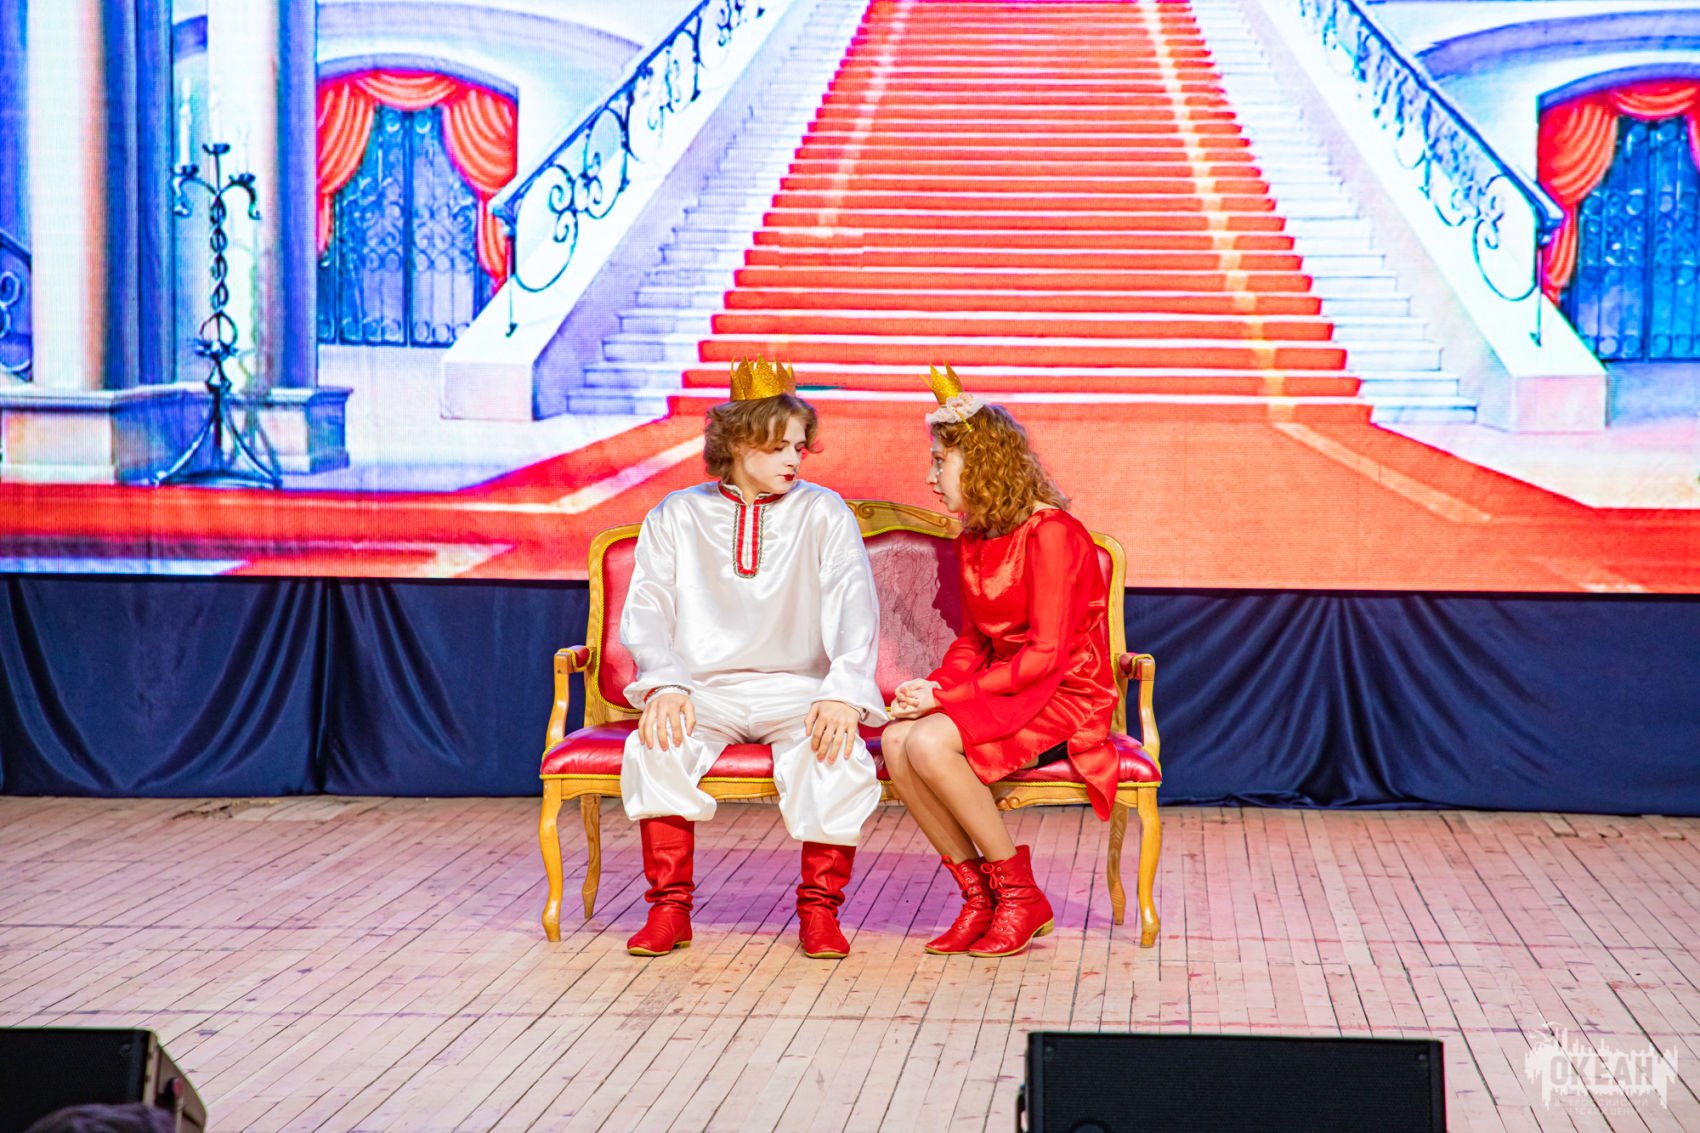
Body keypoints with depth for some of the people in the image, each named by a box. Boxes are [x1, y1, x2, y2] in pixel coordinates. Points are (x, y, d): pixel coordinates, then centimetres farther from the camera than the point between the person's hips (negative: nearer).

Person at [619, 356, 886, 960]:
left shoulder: (823, 514, 6)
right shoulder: (676, 517, 9)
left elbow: (854, 613, -5)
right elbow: (647, 615, 1)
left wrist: (843, 693, -23)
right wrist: (665, 685, -19)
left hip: (798, 690, -1)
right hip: (705, 690, 1)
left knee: (839, 757, -32)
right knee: (657, 747, -30)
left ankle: (819, 908, -15)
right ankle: (670, 906, -17)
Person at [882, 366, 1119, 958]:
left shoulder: (1051, 533, -15)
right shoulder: (974, 541, 12)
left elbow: (1046, 656, -20)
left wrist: (946, 695, -20)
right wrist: (931, 687, -7)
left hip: (1067, 699, -8)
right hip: (1004, 693, 8)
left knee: (930, 743, -30)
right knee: (896, 741, -20)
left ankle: (1021, 897, -14)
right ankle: (979, 895, -10)